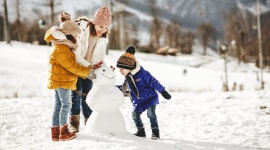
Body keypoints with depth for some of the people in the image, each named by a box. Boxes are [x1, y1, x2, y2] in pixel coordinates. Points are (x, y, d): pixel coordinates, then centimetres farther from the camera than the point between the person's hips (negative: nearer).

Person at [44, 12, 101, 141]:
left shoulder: (64, 46, 13)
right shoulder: (61, 50, -20)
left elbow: (72, 64, 17)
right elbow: (72, 67, -20)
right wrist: (88, 72, -14)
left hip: (58, 81, 10)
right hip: (62, 81, -10)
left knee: (58, 105, 11)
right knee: (66, 104, -5)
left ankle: (55, 132, 16)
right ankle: (63, 132, -1)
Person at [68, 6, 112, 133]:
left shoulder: (103, 37, -7)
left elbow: (100, 56, 0)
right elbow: (76, 55, -27)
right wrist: (90, 67, -33)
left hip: (89, 68, 5)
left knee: (86, 94, 6)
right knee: (76, 93, -10)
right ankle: (74, 124, -3)